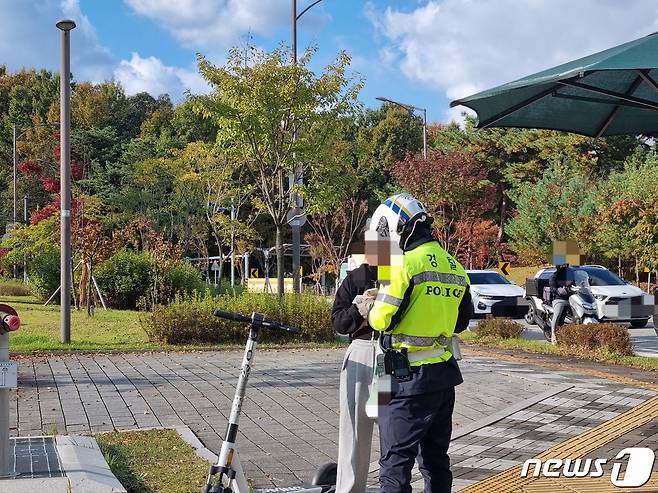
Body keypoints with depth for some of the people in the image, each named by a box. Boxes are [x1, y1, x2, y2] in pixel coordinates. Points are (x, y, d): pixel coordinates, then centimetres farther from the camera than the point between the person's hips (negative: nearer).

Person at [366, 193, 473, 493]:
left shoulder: (406, 263, -14)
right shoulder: (455, 268, 10)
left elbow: (382, 319, -15)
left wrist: (371, 312, 5)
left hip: (409, 378, -8)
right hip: (444, 375, 8)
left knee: (395, 461, -2)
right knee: (436, 458, 18)